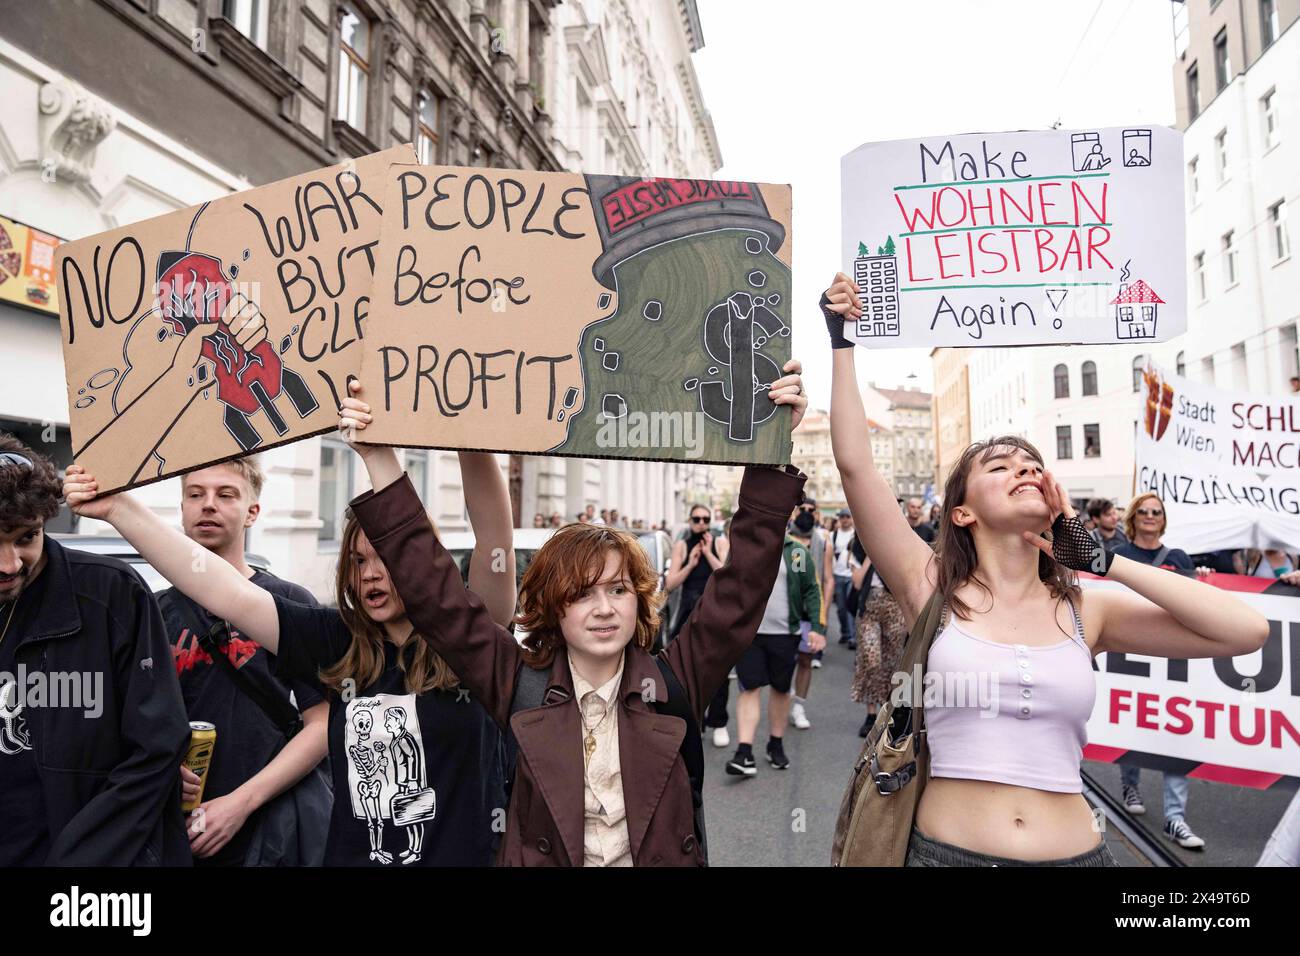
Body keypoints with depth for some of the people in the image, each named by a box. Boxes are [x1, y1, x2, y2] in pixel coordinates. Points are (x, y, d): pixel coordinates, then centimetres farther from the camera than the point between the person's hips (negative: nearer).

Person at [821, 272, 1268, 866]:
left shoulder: (1085, 609, 2)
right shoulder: (933, 591, -6)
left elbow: (1246, 631, -6)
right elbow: (854, 464, -13)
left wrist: (1105, 560, -5)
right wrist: (841, 341, -10)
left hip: (1075, 853, 3)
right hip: (947, 849, -2)